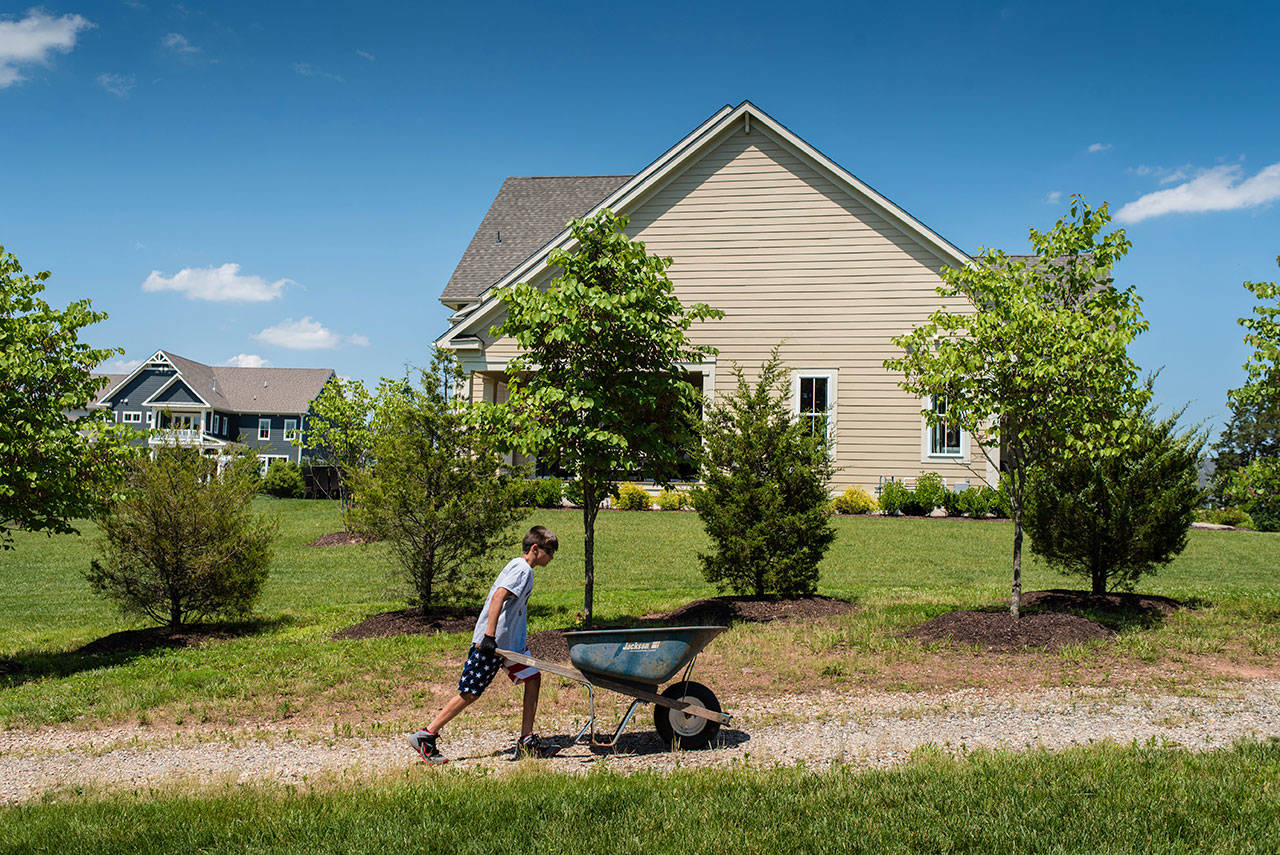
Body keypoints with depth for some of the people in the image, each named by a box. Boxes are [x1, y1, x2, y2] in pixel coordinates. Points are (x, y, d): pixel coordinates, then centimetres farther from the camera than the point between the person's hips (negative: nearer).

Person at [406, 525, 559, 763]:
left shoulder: (524, 570, 16)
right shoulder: (521, 569, -14)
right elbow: (498, 597, -27)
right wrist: (489, 636, -32)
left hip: (511, 641, 10)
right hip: (490, 642, -10)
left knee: (533, 679, 4)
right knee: (470, 693, -4)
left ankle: (526, 742, 9)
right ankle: (425, 736, 6)